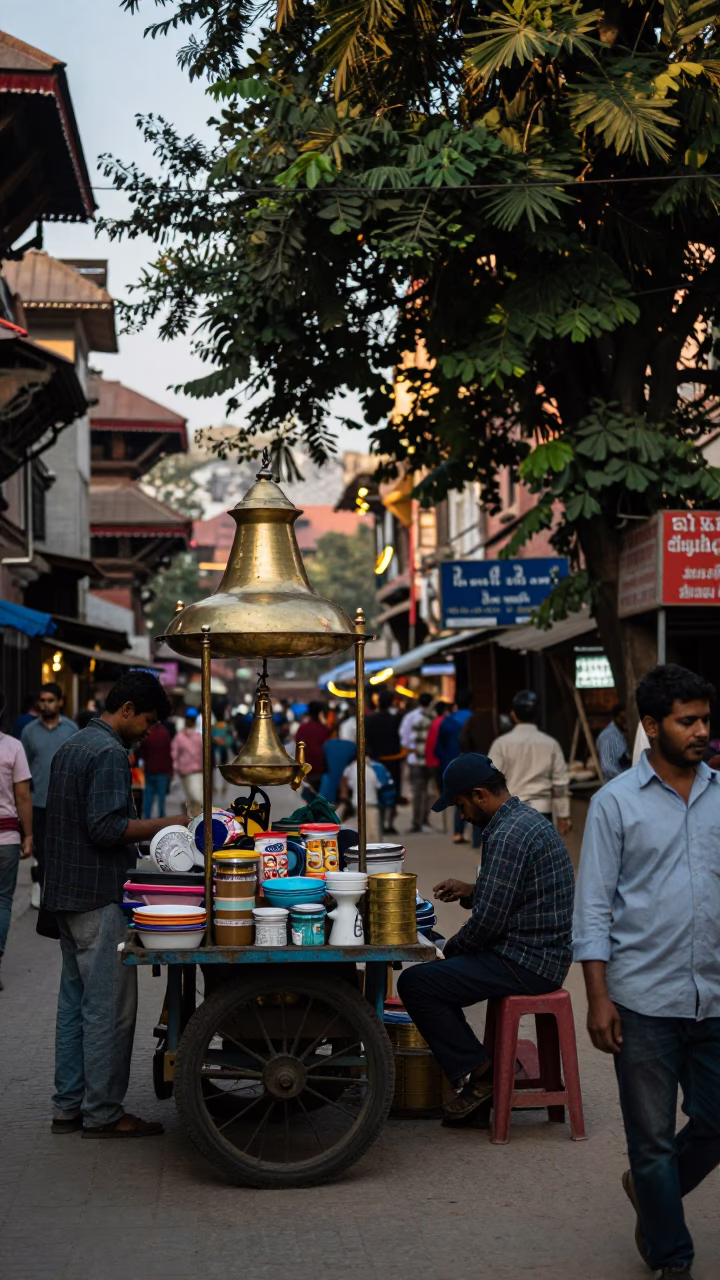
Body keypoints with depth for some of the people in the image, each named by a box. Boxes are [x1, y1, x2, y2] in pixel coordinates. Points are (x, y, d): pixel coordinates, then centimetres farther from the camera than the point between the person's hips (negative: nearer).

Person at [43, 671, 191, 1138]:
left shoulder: (71, 748, 16)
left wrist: (144, 832, 19)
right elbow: (107, 828, -23)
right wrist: (167, 824, -16)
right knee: (110, 1007, -4)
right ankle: (102, 1113, 1)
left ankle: (68, 1107, 18)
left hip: (67, 896, 10)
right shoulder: (110, 753, -16)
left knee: (75, 1002, 13)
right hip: (100, 897, -10)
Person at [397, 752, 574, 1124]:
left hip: (525, 963, -11)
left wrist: (454, 946, -4)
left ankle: (476, 1072, -3)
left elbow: (489, 919, -22)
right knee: (435, 972, 23)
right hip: (544, 954, 11)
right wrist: (470, 891, 11)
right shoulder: (529, 819, 13)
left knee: (414, 983, -11)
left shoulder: (508, 835, -21)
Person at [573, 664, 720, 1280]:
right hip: (645, 997, -3)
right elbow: (594, 907, -4)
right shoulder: (616, 802, -3)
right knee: (653, 1134, 5)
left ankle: (650, 1190, 36)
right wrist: (598, 997, -9)